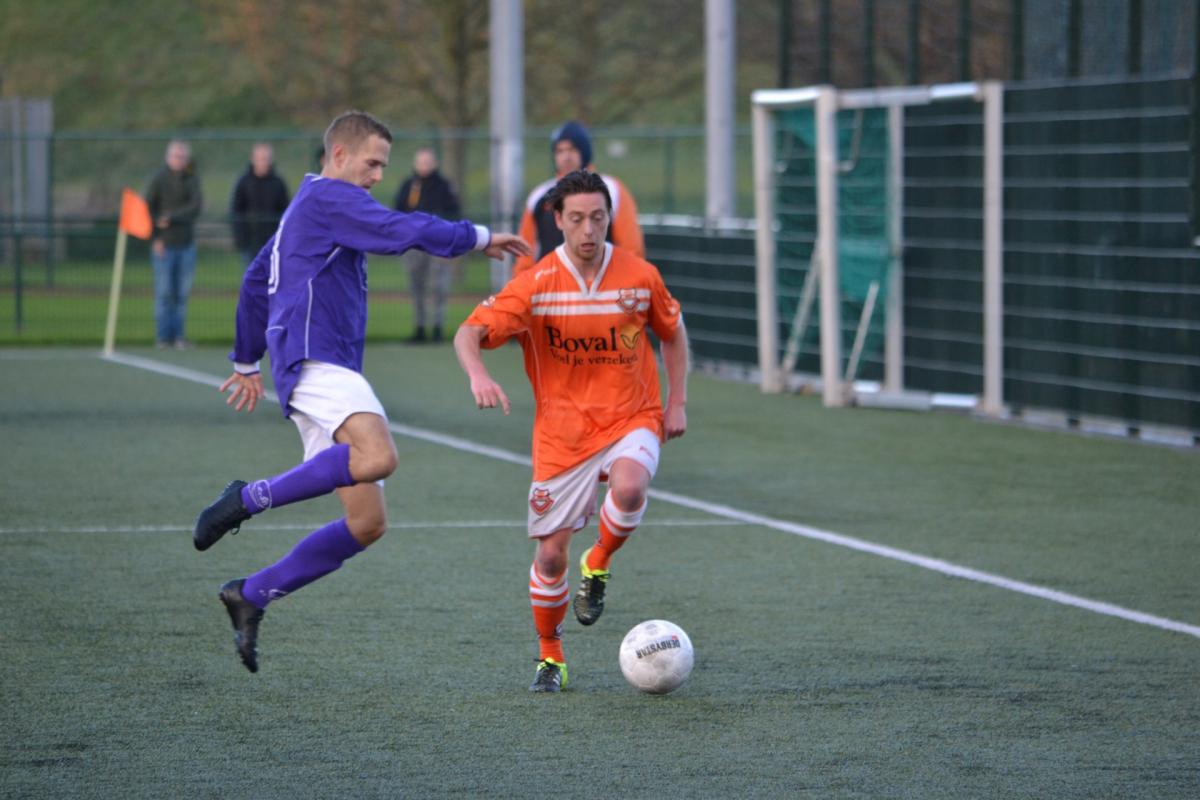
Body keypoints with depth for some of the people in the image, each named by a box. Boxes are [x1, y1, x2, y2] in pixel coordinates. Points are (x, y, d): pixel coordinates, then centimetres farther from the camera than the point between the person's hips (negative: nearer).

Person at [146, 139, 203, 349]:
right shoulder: (159, 179, -3)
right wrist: (155, 238, -9)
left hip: (186, 244, 3)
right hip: (164, 245, -3)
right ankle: (164, 337, 2)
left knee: (183, 293, 2)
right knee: (164, 292, -3)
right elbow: (148, 209, -3)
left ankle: (179, 336, 6)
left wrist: (172, 218, -18)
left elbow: (196, 206, -7)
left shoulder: (192, 179, 5)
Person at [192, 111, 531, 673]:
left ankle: (252, 595, 9)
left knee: (368, 522, 3)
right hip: (315, 360, -10)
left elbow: (255, 281, 36)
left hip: (328, 369, 10)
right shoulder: (329, 198, -4)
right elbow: (407, 231, -15)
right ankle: (249, 499, -23)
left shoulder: (305, 210, 27)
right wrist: (480, 238, -1)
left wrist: (246, 362, 44)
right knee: (378, 457, -36)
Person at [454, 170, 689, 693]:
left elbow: (673, 333, 15)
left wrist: (677, 403, 7)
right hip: (561, 431, 0)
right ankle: (550, 658, 23)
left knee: (629, 487, -34)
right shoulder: (536, 285, -9)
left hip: (631, 419, 0)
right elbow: (469, 334, -13)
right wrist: (478, 375, -34)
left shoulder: (640, 276, -3)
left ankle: (597, 566, -3)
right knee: (550, 553, 0)